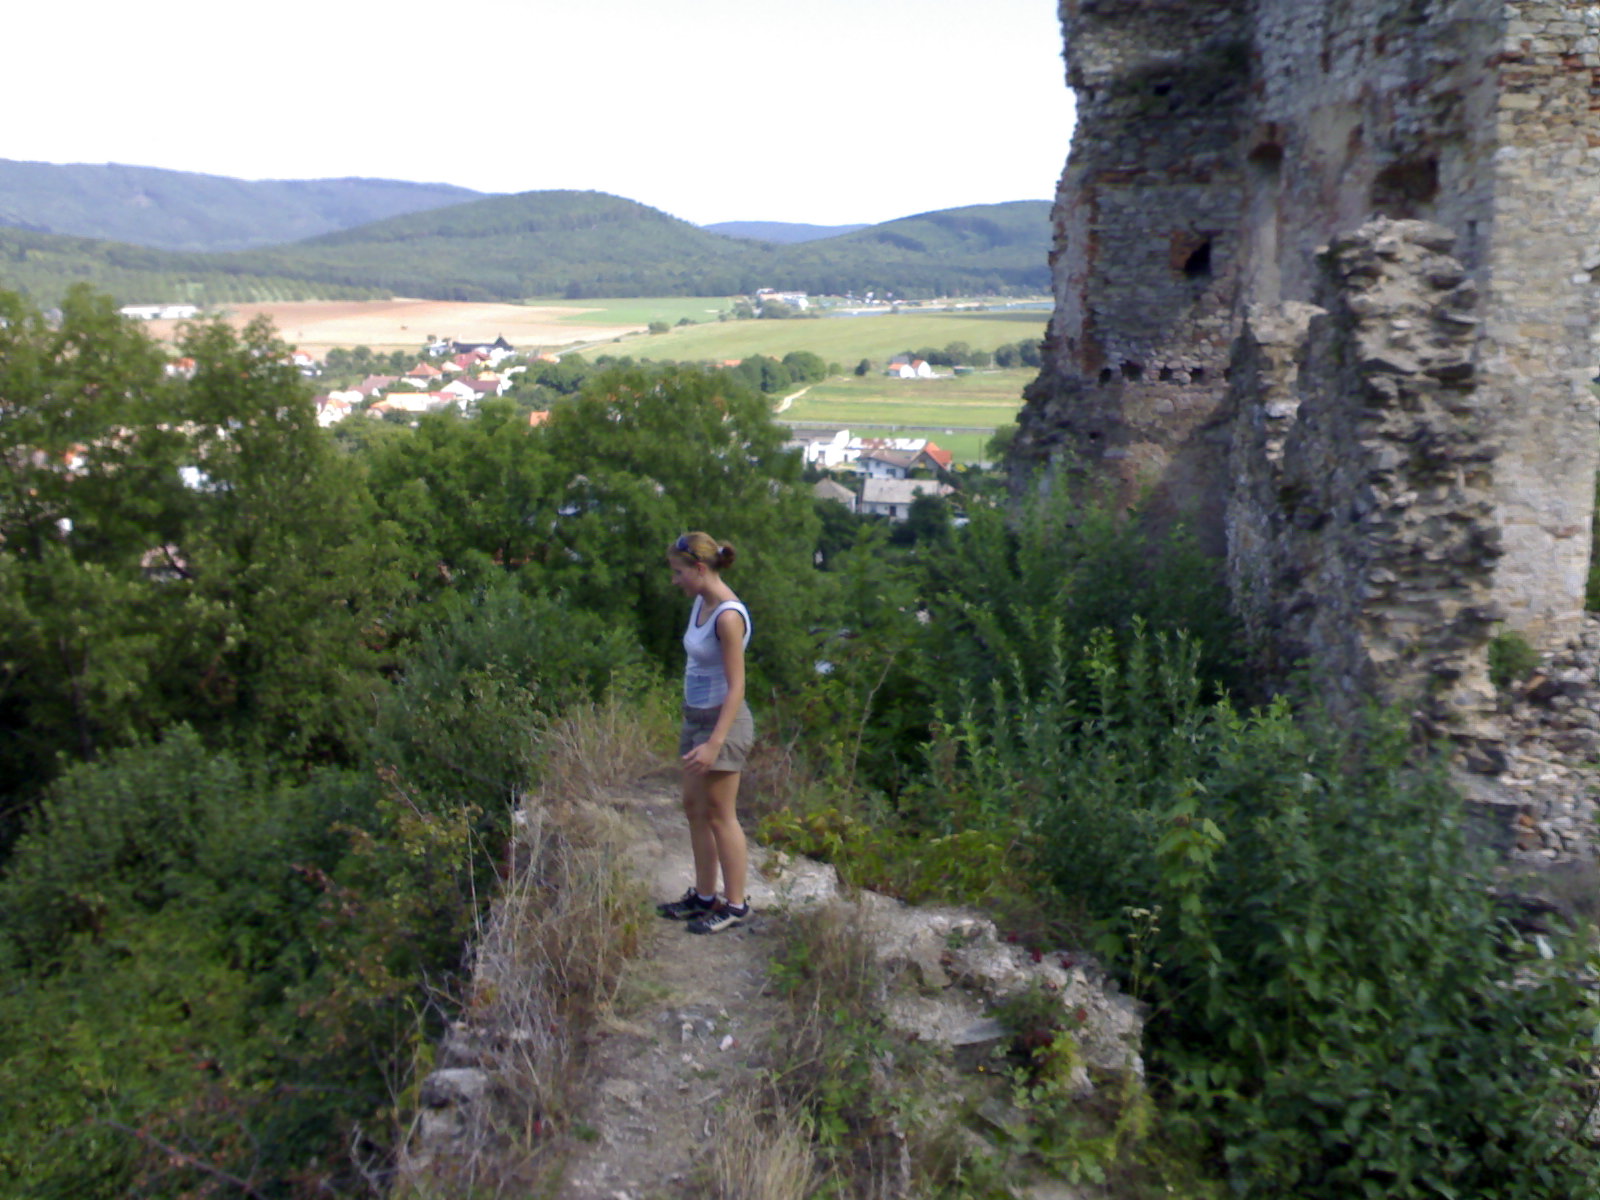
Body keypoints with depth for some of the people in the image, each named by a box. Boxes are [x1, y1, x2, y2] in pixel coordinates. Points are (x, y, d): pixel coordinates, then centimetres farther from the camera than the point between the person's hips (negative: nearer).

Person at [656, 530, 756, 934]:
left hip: (722, 720, -9)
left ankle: (735, 904, 16)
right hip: (696, 717, 9)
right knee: (694, 809, 16)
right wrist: (698, 732, 16)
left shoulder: (728, 617, -21)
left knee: (719, 816, 2)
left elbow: (736, 687, -21)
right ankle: (704, 896, 28)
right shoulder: (700, 603, 6)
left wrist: (714, 743, -24)